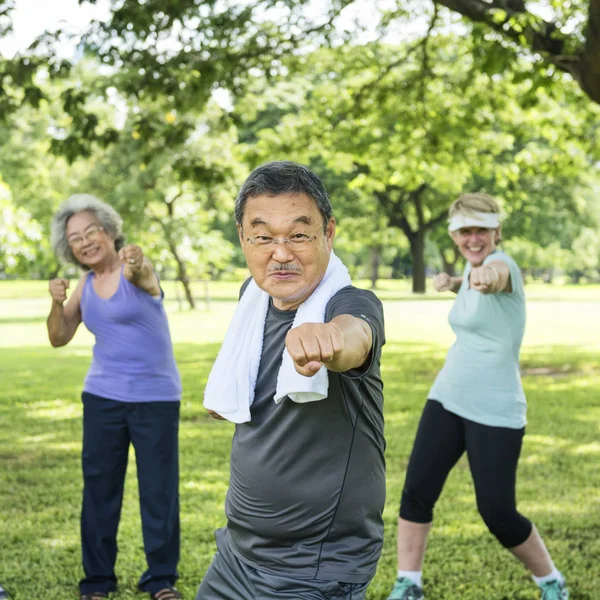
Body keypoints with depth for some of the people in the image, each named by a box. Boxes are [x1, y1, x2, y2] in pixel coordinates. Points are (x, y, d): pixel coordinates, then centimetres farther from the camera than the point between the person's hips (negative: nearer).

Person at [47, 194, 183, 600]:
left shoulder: (135, 268, -10)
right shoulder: (86, 285, 7)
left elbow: (143, 278, -35)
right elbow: (59, 338, 10)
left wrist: (137, 266, -60)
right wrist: (57, 303, -10)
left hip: (156, 397, -5)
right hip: (103, 397, 5)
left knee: (159, 488, 1)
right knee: (99, 488, 7)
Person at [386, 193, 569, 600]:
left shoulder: (503, 263, -17)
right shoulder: (473, 265, 7)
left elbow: (494, 274, -45)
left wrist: (486, 276, -68)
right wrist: (452, 282, 14)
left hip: (495, 411, -7)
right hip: (447, 399, 7)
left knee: (498, 514, -6)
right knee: (417, 492, -2)